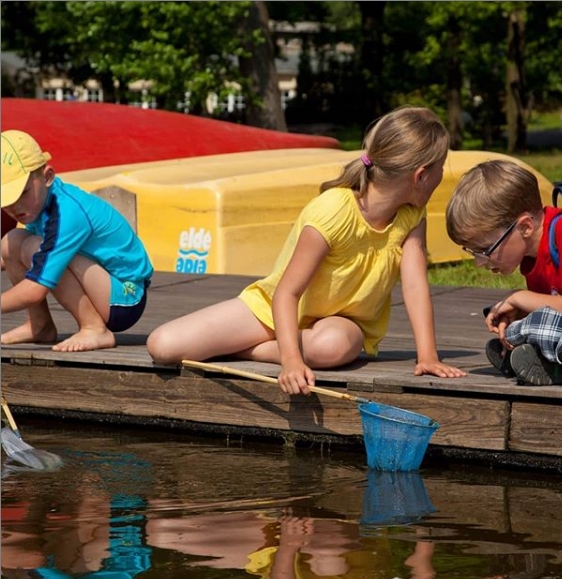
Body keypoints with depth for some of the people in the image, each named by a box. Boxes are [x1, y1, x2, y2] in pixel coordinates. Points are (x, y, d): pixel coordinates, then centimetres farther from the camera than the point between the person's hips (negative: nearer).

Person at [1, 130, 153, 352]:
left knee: (34, 249, -26)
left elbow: (35, 290, -30)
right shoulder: (39, 200, -1)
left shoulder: (67, 213, -28)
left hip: (125, 299, -9)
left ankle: (95, 330, -18)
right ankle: (40, 326, 9)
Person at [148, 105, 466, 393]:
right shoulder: (333, 212, -28)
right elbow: (286, 292, -30)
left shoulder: (412, 216, -11)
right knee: (162, 346, -21)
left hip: (343, 319, 3)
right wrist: (291, 360, -44)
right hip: (273, 308, -3)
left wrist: (428, 356, -32)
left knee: (333, 346, -40)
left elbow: (416, 285, -18)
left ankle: (241, 348, -13)